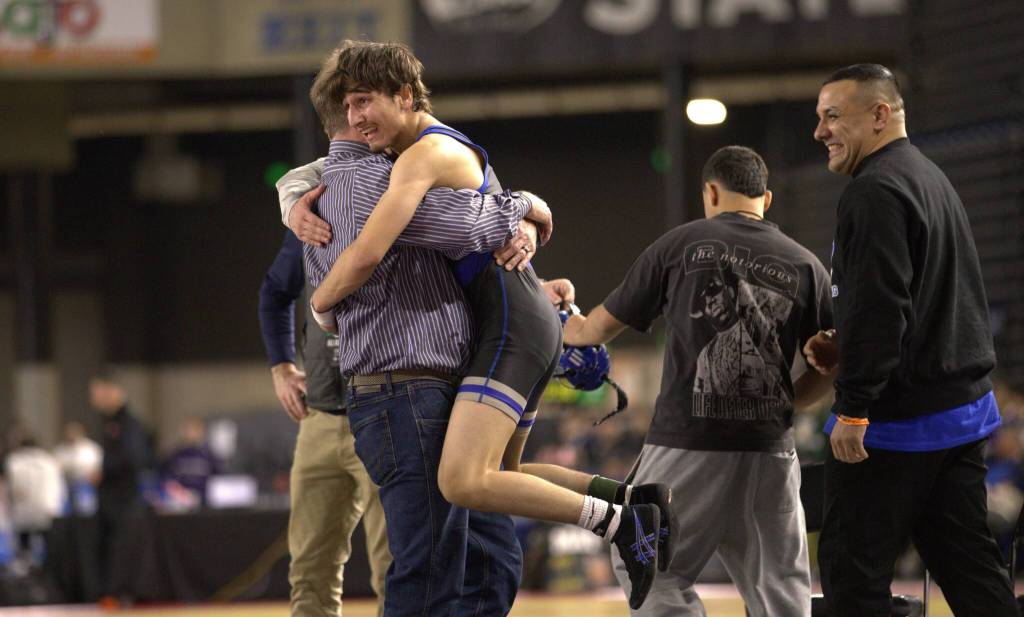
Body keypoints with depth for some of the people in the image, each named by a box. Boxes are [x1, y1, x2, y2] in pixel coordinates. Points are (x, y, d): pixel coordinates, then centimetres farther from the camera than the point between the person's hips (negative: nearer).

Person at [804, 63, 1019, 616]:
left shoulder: (874, 192, -15)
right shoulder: (933, 181, 17)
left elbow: (878, 308, -24)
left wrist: (854, 408, -22)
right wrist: (847, 350, 15)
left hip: (894, 424, -10)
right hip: (963, 406, 10)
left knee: (852, 569, -3)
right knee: (968, 565, 10)